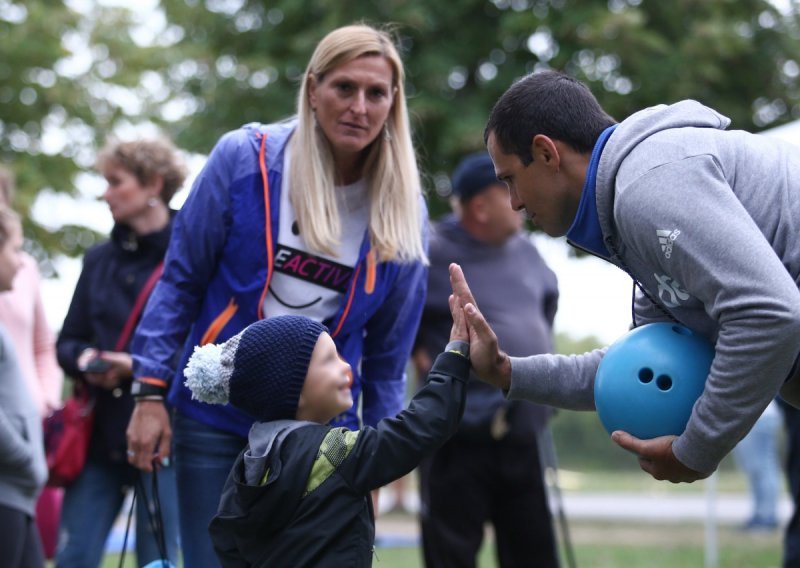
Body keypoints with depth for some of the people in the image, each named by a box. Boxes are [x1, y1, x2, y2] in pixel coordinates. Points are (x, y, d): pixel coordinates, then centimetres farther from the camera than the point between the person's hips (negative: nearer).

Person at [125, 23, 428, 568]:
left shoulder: (403, 209, -2)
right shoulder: (245, 159, -9)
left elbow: (389, 352, 7)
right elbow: (181, 280, -1)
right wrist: (151, 392, -5)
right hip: (215, 417, -1)